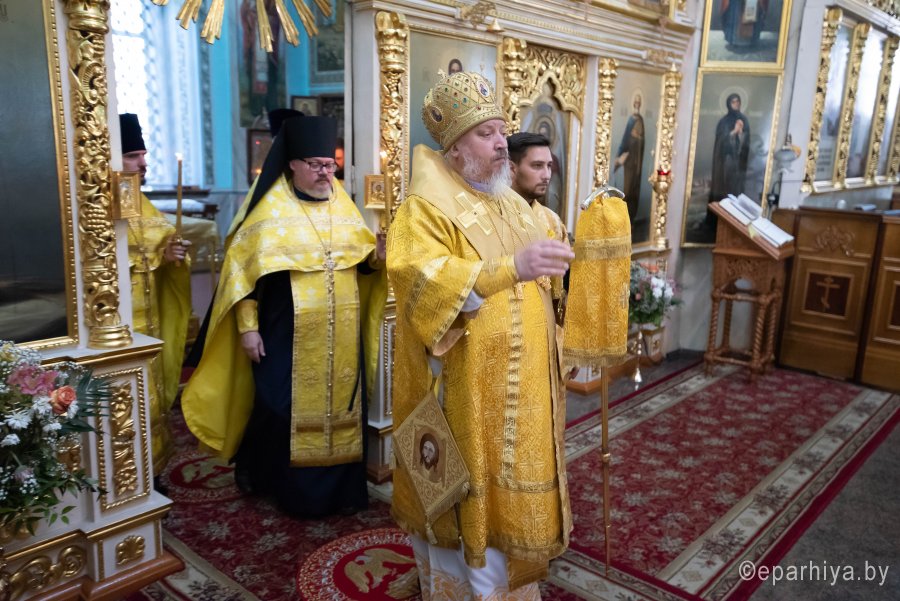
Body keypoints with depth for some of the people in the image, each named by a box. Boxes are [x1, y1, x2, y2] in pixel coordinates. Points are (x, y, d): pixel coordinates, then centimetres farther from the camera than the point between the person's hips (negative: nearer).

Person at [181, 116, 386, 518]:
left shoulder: (342, 203, 8)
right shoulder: (270, 207, -6)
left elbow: (362, 257, 15)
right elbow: (243, 267, -9)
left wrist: (376, 256, -9)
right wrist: (247, 327, -13)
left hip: (340, 334, 5)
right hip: (286, 332, -4)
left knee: (342, 406, 9)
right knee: (281, 407, 1)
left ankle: (340, 486, 24)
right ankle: (254, 469, 28)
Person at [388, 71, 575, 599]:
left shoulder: (516, 206, 12)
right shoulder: (427, 208, -12)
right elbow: (419, 276, -31)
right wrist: (510, 267, -40)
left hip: (520, 386, 7)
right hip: (463, 390, -7)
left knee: (512, 486, 18)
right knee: (465, 491, 7)